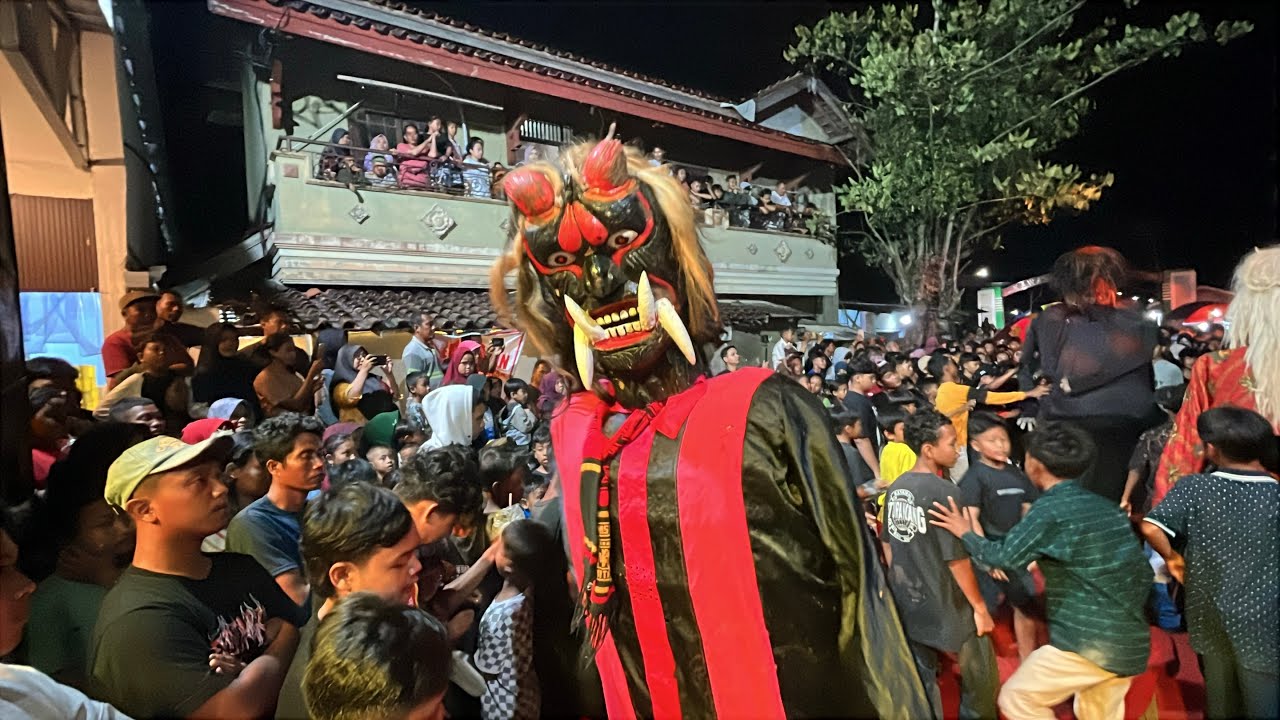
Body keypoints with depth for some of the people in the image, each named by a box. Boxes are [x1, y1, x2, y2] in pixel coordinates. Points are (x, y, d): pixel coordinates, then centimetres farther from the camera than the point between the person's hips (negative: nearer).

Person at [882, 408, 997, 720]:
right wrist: (979, 607, -8)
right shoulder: (944, 492, -22)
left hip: (907, 605, 7)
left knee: (920, 681, 17)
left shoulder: (895, 488, 0)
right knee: (980, 679, 16)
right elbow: (956, 558, -20)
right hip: (947, 608, -6)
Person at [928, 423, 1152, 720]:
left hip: (1088, 642, -8)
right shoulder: (1105, 506, 10)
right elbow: (1143, 571, 14)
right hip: (1132, 643, 8)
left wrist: (966, 534, 1)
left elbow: (1005, 556, -15)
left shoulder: (1051, 509, -14)